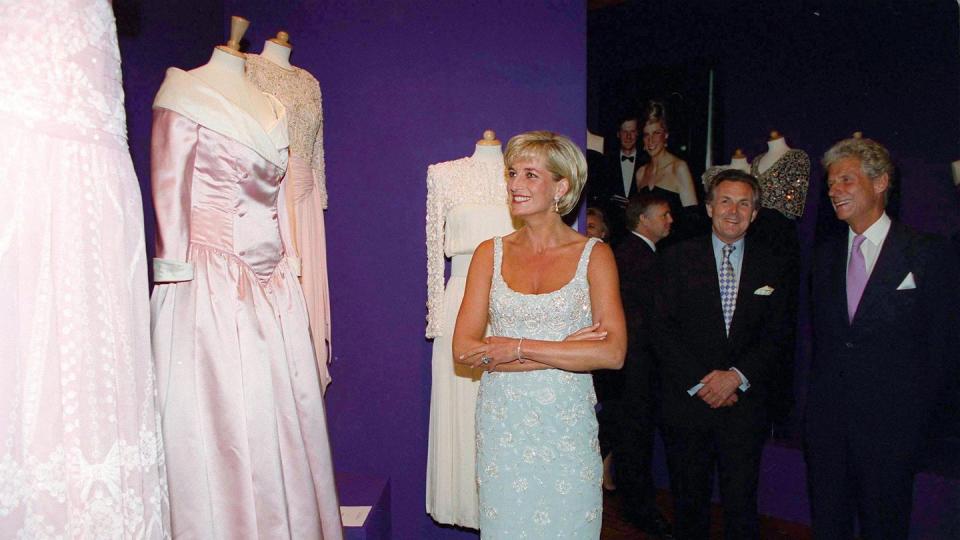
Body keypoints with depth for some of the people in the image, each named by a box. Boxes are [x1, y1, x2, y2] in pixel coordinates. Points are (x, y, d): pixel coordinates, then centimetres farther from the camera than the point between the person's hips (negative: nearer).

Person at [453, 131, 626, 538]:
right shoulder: (491, 253, 2)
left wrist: (515, 348, -16)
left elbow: (613, 353, -14)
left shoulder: (594, 255, -3)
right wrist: (564, 353, -14)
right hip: (502, 421, 2)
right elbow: (463, 349, -7)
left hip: (567, 422, -1)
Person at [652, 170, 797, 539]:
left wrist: (737, 376, -12)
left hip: (744, 403, 1)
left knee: (741, 502, 5)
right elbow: (663, 331, -5)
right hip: (686, 401, 0)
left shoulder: (775, 267, 6)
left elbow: (779, 337, 2)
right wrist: (699, 382, -12)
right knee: (689, 501, 12)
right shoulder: (677, 259, 1)